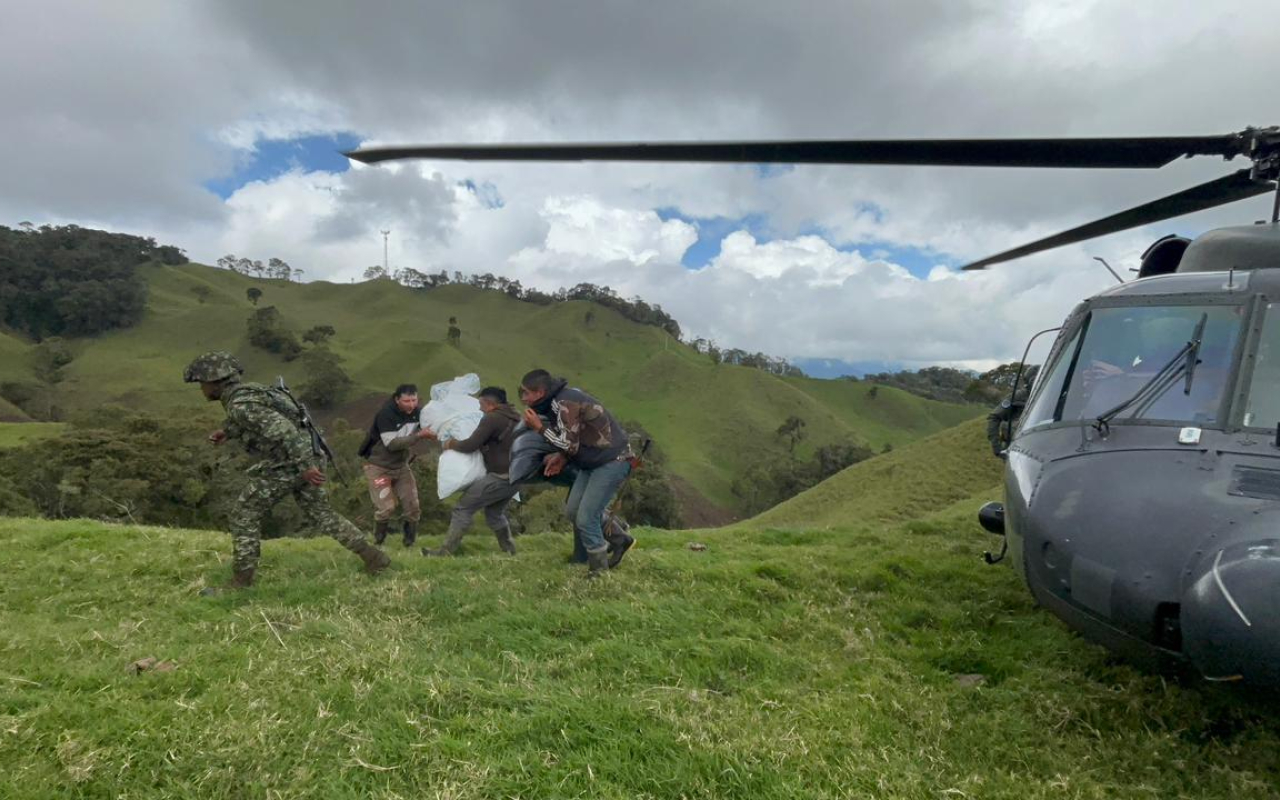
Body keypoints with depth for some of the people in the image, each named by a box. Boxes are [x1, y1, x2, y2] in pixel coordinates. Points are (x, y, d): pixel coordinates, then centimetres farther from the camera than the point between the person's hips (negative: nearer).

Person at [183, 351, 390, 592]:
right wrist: (226, 431, 23)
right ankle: (374, 557, 16)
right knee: (320, 514, 16)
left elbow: (283, 430, -29)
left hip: (283, 465, -10)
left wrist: (306, 466, -32)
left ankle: (241, 581, 13)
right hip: (302, 460, 10)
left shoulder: (241, 404, -18)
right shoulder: (243, 392, 13)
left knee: (244, 517, 4)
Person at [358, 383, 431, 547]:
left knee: (412, 506, 0)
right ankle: (378, 543, 14)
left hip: (401, 466, 6)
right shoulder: (385, 414, -25)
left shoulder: (417, 413, -7)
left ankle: (410, 543, 18)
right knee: (385, 507, -11)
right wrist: (419, 436, -39)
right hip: (378, 466, -5)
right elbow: (392, 443, -31)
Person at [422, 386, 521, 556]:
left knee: (464, 507, -2)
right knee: (494, 512, 25)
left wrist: (450, 444, 4)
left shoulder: (492, 418, -11)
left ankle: (445, 552, -1)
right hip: (514, 476, 9)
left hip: (500, 476, -9)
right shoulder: (514, 418, 17)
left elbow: (470, 445, -14)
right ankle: (509, 550, 27)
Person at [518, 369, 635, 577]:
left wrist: (539, 427, -13)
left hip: (613, 462, -10)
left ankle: (599, 571, 9)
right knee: (573, 510, 11)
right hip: (595, 462, 10)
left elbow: (570, 444, -21)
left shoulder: (564, 403, -22)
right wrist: (562, 458, 1)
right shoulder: (559, 400, 8)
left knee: (585, 518, -9)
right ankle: (620, 541, 25)